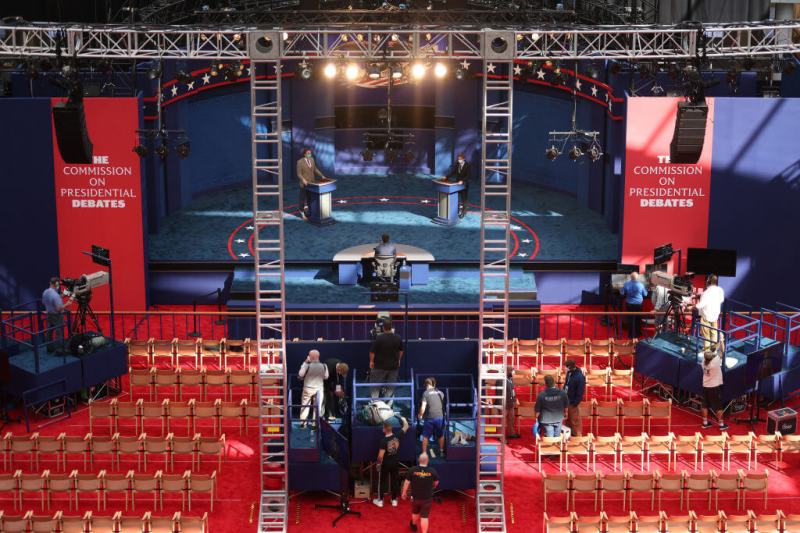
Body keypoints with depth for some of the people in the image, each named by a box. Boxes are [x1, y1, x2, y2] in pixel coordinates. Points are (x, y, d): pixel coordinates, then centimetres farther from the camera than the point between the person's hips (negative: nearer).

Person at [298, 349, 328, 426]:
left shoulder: (307, 365, -15)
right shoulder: (323, 366, -7)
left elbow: (300, 375, -8)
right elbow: (326, 377, 4)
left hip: (308, 388, -1)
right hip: (319, 388, 1)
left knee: (305, 405, 11)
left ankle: (303, 422, 12)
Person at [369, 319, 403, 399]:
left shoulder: (379, 338, -17)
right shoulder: (398, 338, -3)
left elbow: (372, 351, -11)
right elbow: (401, 351, 11)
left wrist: (371, 361, 4)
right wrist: (398, 360, 25)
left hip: (380, 366, -3)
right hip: (394, 366, 3)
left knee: (375, 386, 8)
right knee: (390, 387, 12)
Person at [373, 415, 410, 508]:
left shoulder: (384, 440, -24)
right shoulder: (397, 436, -12)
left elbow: (380, 455, -22)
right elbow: (406, 427, 4)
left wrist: (378, 463, -5)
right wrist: (403, 419, 19)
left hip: (386, 464, -4)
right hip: (396, 463, 4)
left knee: (382, 481, 11)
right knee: (395, 481, 14)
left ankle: (380, 500, 20)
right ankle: (394, 500, 23)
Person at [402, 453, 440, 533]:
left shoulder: (412, 470, -17)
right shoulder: (432, 471, -14)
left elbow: (407, 482, -9)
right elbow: (436, 483, 4)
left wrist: (404, 493, 7)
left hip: (415, 496, 2)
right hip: (427, 498, -2)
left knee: (415, 512, 28)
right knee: (424, 516, 5)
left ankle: (414, 525, 53)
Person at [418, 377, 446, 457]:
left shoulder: (426, 393, -8)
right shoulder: (440, 393, 5)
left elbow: (423, 407, -13)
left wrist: (420, 415, 4)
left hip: (430, 418, -4)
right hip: (440, 417, 4)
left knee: (425, 436, 10)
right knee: (440, 435, 21)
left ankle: (424, 453, 13)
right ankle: (441, 451, 32)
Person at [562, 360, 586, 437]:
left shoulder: (579, 377, -28)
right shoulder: (569, 372, -3)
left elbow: (580, 392, -22)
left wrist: (575, 403, -18)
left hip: (573, 401, -8)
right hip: (567, 399, 8)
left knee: (575, 419, 8)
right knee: (568, 417, 22)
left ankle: (577, 434, 24)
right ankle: (569, 432, 39)